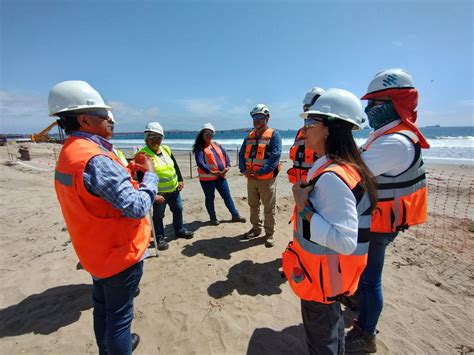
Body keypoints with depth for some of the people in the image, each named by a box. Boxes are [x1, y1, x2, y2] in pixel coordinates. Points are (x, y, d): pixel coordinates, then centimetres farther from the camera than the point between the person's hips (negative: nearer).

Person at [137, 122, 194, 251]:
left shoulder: (166, 149, 2)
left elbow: (175, 166, 13)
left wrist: (180, 180, 7)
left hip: (174, 189, 7)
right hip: (159, 193, -6)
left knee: (178, 210, 19)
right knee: (158, 216, 7)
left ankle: (180, 230, 39)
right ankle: (160, 238, 27)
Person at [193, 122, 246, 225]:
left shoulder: (217, 145, 12)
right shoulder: (200, 148, -7)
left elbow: (225, 155, 11)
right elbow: (200, 163, -18)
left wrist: (227, 166, -8)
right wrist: (211, 172, -27)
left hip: (221, 176, 5)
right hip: (207, 178, -5)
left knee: (227, 196, 12)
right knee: (210, 198, 9)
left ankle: (235, 215, 24)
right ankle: (213, 218, 25)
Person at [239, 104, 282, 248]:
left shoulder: (273, 135, -6)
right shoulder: (249, 136, 13)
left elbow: (275, 156, -18)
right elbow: (242, 154, 9)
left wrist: (259, 172, -21)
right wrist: (244, 170, -8)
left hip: (266, 179, -6)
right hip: (251, 178, 6)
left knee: (269, 208, 4)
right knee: (253, 206, 17)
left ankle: (269, 234, 19)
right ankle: (256, 229, 34)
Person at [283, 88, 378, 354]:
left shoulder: (332, 178, -31)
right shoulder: (338, 167, 1)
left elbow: (345, 241, -33)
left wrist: (304, 208, -30)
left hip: (323, 274, -9)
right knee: (332, 320, 31)